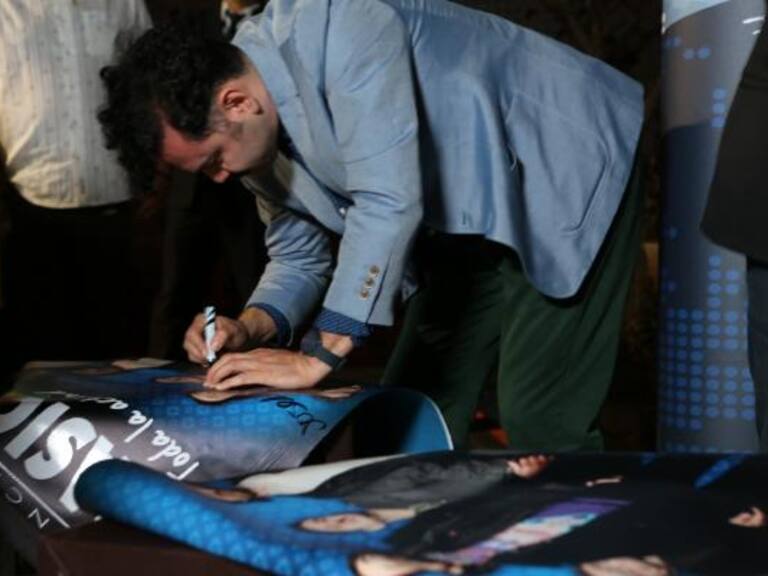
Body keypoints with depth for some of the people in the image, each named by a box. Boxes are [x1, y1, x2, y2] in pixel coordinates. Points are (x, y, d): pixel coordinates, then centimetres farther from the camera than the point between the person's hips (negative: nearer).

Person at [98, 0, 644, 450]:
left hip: (563, 171, -8)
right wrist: (252, 326, -12)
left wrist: (318, 355, -31)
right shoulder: (254, 137, -3)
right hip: (469, 224, 8)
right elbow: (300, 255, 8)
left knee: (539, 424, -14)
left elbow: (388, 200, -35)